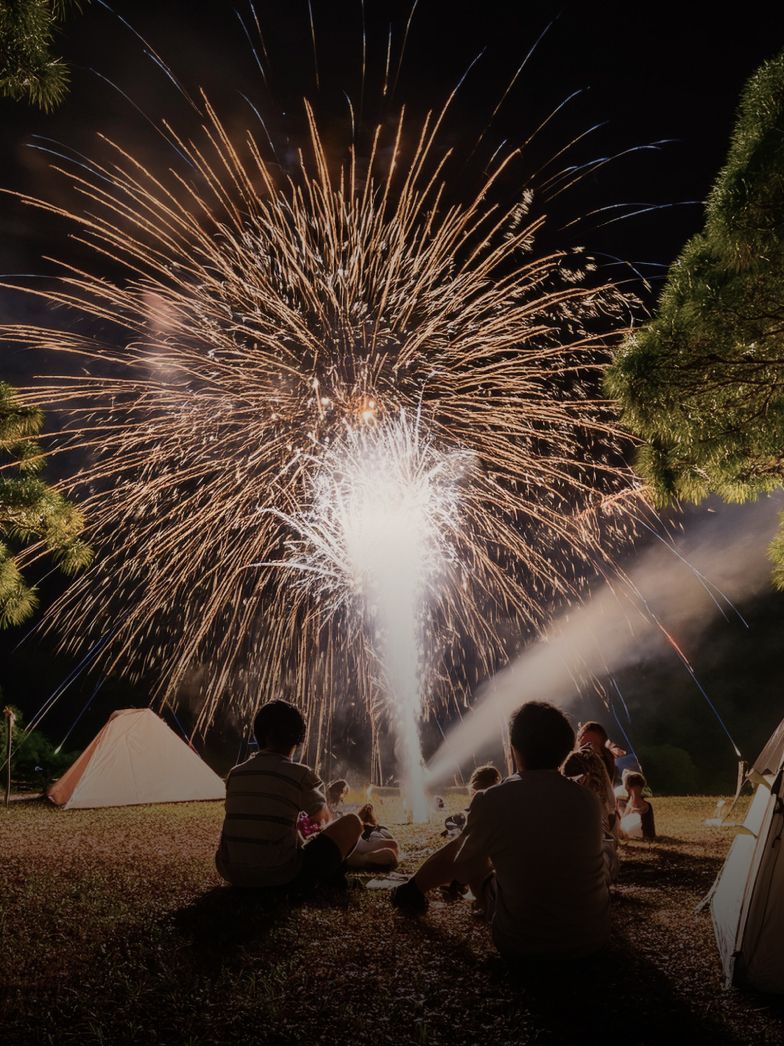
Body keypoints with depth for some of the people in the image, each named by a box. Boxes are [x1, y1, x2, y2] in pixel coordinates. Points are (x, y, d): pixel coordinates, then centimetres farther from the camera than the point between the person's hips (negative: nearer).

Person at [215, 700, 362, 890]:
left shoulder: (236, 774, 8)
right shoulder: (301, 775, -5)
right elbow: (323, 818, 16)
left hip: (235, 875, 3)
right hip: (282, 876, -3)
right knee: (351, 822, 8)